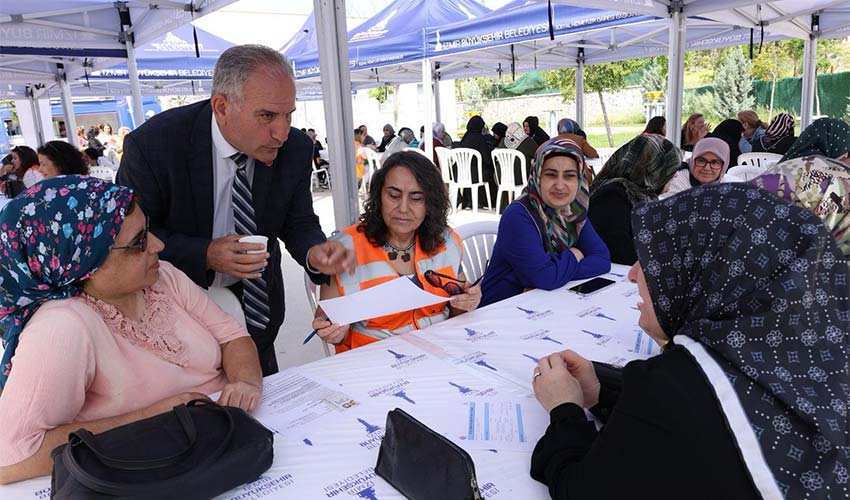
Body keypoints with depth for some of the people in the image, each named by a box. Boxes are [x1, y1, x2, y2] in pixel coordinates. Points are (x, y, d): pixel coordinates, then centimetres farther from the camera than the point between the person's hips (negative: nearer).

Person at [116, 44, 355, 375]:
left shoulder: (296, 148, -17)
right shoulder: (152, 145, -26)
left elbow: (298, 223, -5)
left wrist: (313, 252, -28)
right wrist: (205, 255, -31)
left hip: (254, 305, 3)